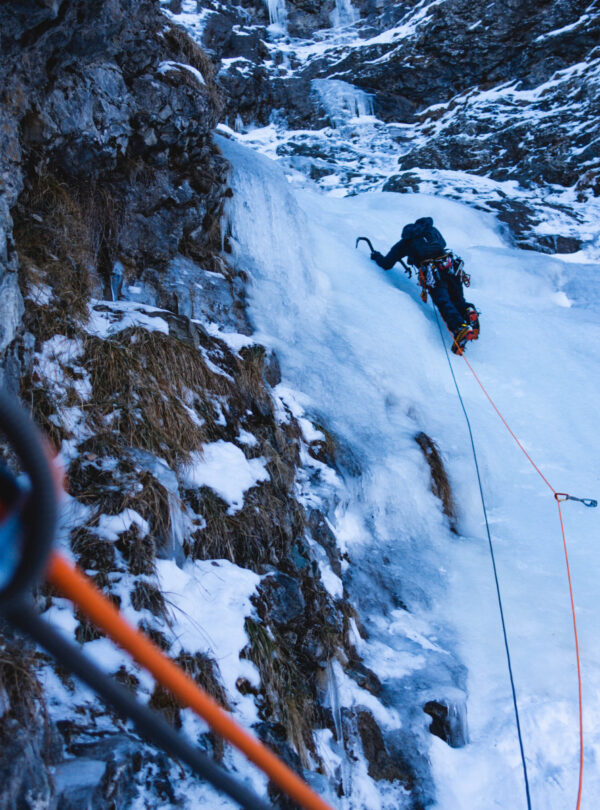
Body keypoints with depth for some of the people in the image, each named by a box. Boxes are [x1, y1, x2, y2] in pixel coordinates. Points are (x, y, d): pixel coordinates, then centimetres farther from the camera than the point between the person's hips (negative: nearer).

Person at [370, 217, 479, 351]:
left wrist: (376, 256, 47)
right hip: (451, 268, 4)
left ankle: (460, 328, -44)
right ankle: (469, 312, -21)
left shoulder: (405, 242, 21)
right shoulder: (432, 230, 31)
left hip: (432, 273, -4)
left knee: (444, 303, -18)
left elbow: (386, 264, 25)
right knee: (458, 301, 13)